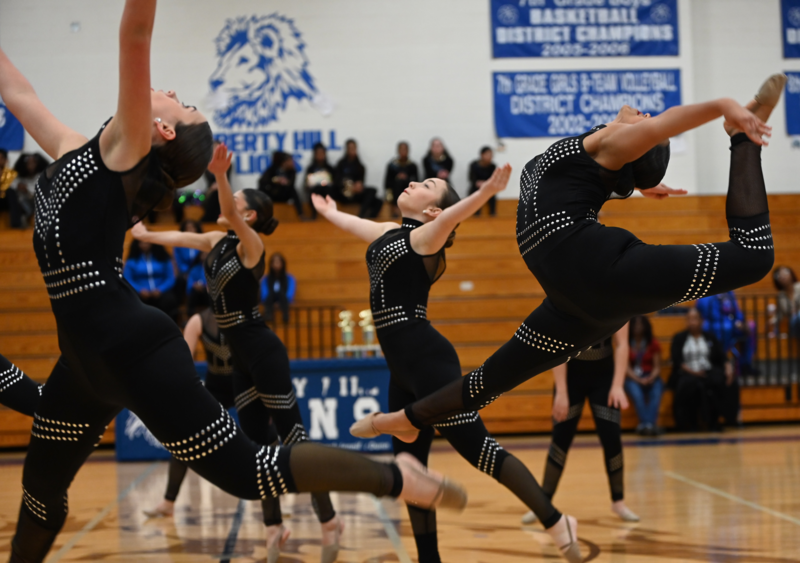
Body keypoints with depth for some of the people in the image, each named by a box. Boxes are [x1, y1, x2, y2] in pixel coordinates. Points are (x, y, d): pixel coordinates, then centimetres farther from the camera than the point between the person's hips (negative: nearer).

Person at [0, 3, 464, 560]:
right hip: (88, 358, 9)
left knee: (245, 470, -7)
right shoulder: (74, 152, 18)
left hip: (131, 347, -9)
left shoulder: (122, 145, -3)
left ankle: (395, 477, 2)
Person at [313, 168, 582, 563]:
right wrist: (330, 213, 59)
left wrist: (484, 195, -44)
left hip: (427, 359, -9)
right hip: (403, 368, 9)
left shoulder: (424, 237, -4)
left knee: (474, 445, -15)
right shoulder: (389, 233, 20)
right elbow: (355, 223, 41)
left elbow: (450, 219, -25)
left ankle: (556, 523, -12)